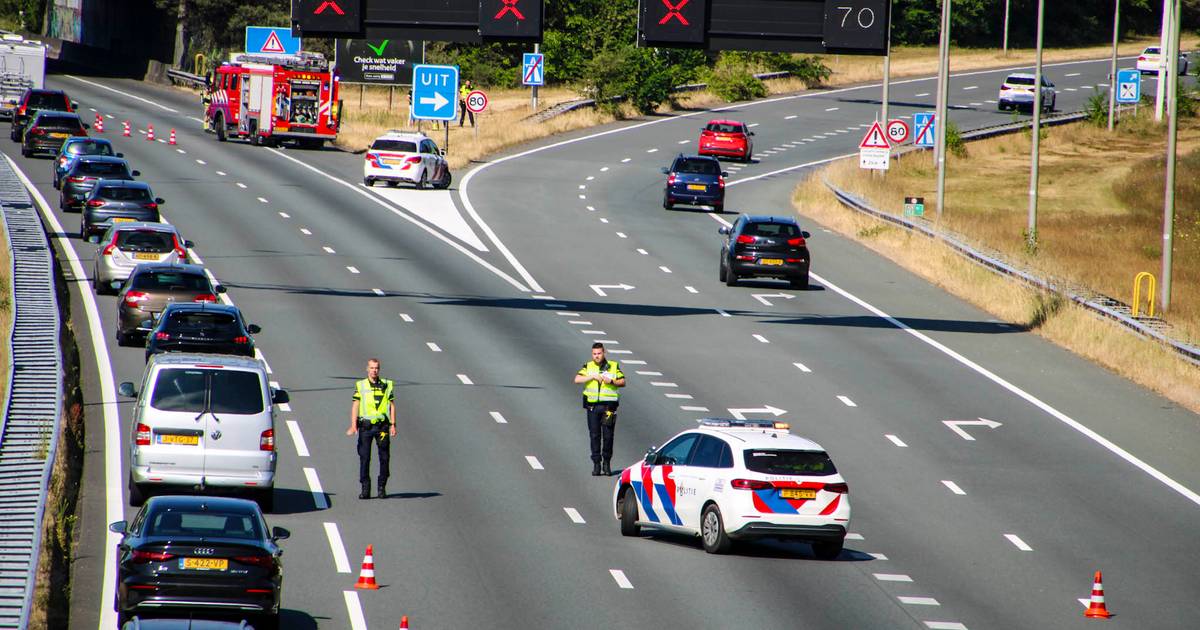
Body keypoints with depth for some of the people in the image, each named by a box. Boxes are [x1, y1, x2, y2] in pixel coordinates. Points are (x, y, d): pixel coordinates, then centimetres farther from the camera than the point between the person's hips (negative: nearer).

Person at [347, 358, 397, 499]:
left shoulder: (387, 385, 8)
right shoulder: (360, 386, 5)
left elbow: (392, 405, 9)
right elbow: (355, 406, 0)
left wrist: (393, 425, 1)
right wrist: (353, 425, -10)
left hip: (382, 425, 1)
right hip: (365, 425, -1)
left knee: (384, 458, 1)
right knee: (364, 457, -3)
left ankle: (382, 488, 11)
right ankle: (365, 489, 2)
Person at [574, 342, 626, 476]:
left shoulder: (614, 366, 9)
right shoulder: (588, 366, 10)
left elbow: (622, 382, 9)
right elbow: (577, 380, -3)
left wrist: (612, 381, -10)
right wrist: (593, 376, -13)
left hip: (608, 405, -1)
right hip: (592, 405, 1)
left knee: (608, 435, -3)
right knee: (594, 435, 0)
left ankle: (606, 463, 9)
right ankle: (596, 464, 6)